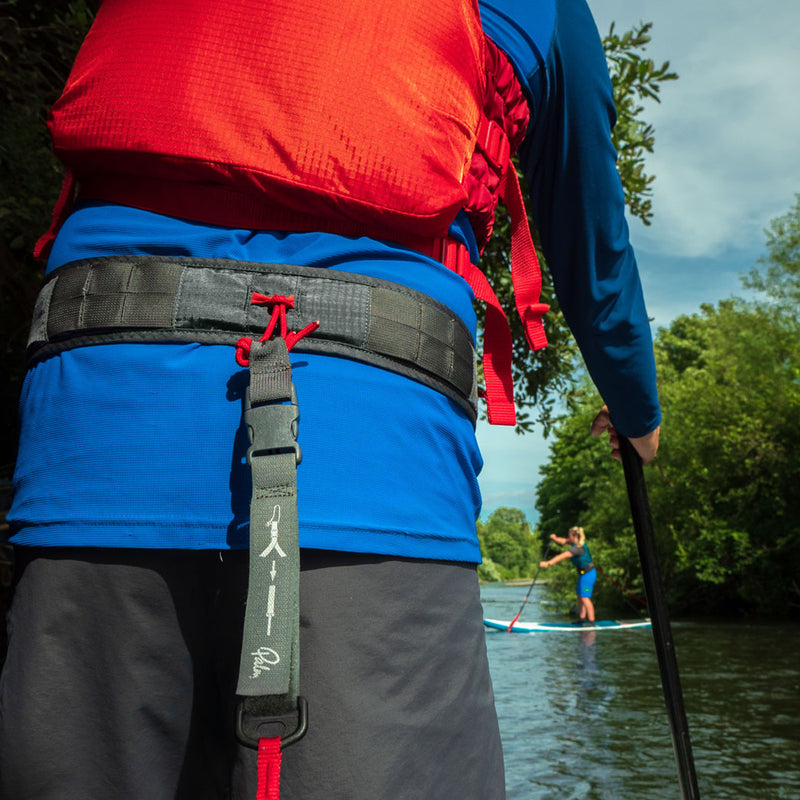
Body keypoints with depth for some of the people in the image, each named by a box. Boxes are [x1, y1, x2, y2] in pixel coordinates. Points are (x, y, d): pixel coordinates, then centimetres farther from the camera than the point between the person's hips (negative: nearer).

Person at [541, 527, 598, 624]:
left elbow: (562, 556, -28)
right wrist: (555, 538, -12)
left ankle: (591, 621, -7)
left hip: (587, 573, -10)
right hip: (583, 573, 10)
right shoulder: (576, 542, 6)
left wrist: (548, 563, -30)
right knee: (580, 597, 13)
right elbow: (563, 541, 9)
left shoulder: (577, 548, -24)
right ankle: (582, 618, 18)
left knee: (585, 598, -10)